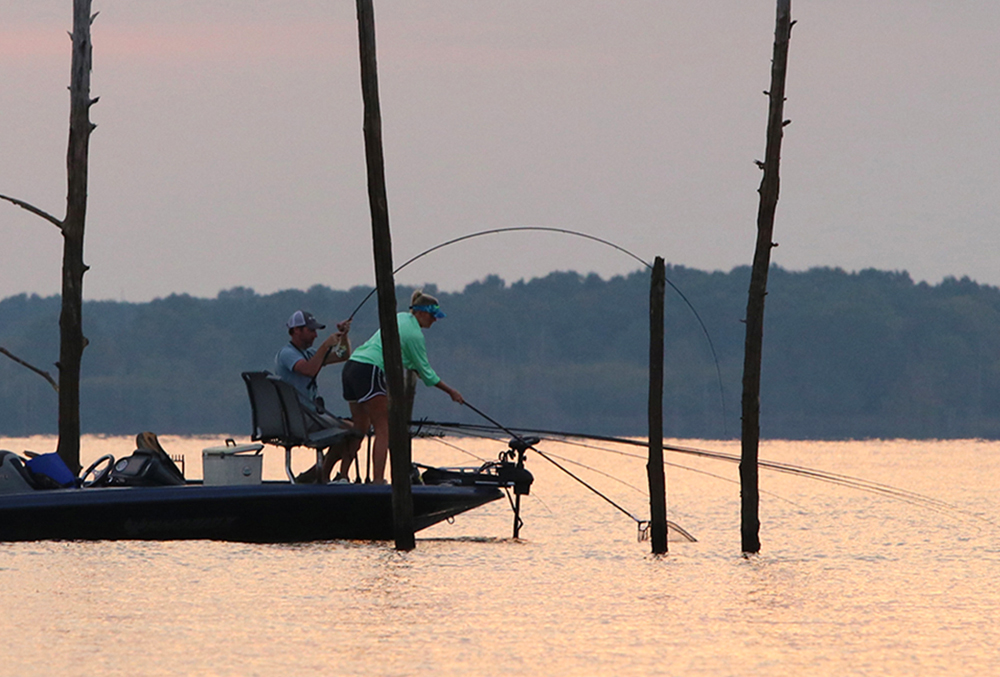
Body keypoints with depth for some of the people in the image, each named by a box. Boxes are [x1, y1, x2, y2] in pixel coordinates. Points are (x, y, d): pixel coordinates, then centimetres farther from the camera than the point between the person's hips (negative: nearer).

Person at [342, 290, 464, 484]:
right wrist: (451, 392, 9)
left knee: (360, 428, 14)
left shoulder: (400, 318, 20)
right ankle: (378, 480, -16)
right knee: (384, 430, -8)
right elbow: (426, 372, 1)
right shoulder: (414, 334, -6)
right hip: (369, 371, -9)